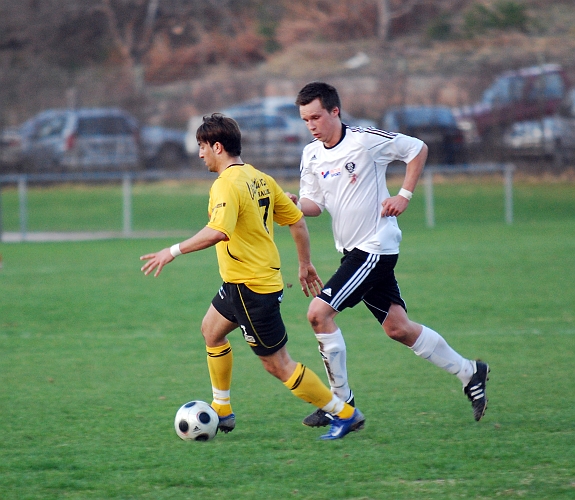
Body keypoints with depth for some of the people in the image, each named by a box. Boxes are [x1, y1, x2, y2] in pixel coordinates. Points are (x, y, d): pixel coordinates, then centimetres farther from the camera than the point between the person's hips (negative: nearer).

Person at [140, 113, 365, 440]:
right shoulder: (260, 179, 8)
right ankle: (222, 412, 33)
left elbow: (218, 232, -37)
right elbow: (297, 220, 13)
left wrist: (174, 251, -32)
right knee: (211, 329, 27)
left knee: (278, 365, -4)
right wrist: (305, 264, 22)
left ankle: (345, 414, 0)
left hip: (251, 287, -10)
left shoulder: (227, 184, -20)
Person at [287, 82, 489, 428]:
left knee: (319, 312, -16)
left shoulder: (365, 140, -14)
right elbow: (315, 203, 8)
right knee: (398, 328, 12)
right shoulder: (311, 155, 5)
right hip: (353, 250, 8)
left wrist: (404, 196, -9)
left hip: (376, 246, -8)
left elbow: (418, 149, -3)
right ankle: (470, 373, 27)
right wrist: (297, 204, -14)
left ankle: (342, 403, -7)